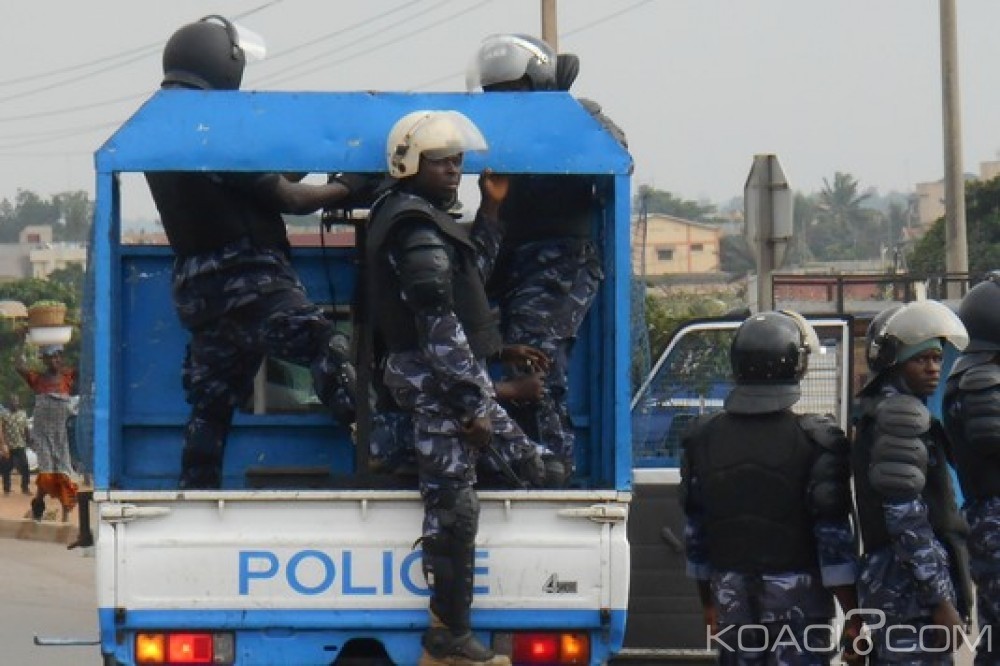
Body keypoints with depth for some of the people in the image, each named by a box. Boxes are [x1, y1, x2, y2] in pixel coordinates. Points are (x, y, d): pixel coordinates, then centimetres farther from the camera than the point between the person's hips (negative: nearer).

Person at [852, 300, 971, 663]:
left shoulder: (878, 415, 18)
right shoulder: (900, 416, -13)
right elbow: (907, 519, -19)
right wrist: (942, 601, -19)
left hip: (887, 581, 11)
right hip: (913, 585, -11)